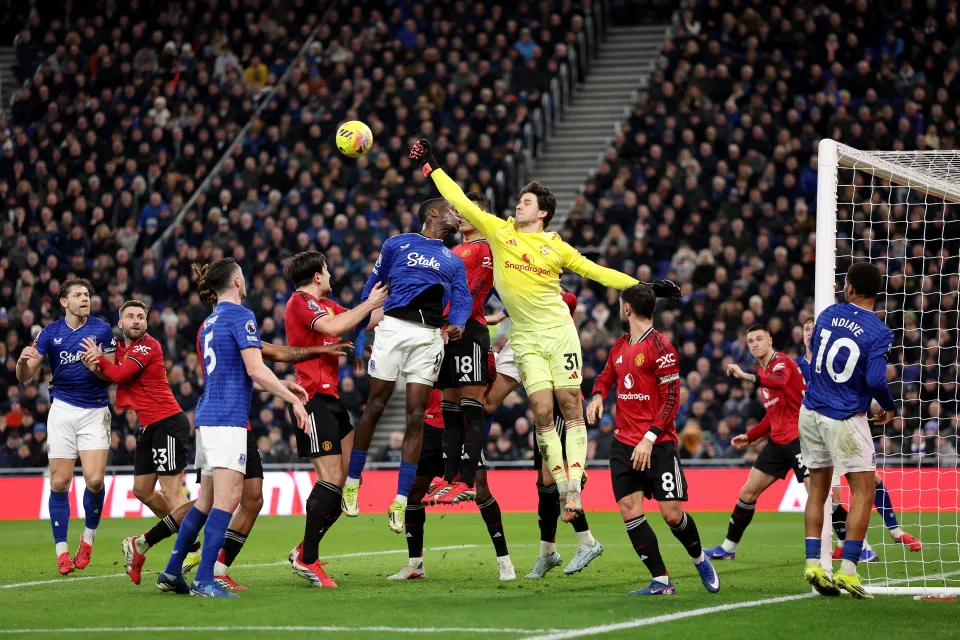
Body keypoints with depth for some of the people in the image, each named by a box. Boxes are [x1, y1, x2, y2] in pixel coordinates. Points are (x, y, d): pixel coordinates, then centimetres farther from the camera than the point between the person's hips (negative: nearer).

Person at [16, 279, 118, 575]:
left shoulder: (102, 329, -1)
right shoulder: (50, 332, 3)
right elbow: (24, 376, 1)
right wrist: (23, 360, -22)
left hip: (95, 411, -1)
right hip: (62, 410, 1)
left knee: (94, 479, -14)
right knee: (59, 482, -4)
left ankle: (88, 536, 11)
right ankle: (62, 552, 4)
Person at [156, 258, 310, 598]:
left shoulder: (210, 323, 20)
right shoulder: (241, 316, -8)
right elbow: (254, 369, -16)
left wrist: (282, 386, 28)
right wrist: (293, 400, -10)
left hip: (207, 418, 9)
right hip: (227, 420, -9)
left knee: (206, 500, 15)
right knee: (227, 498, -13)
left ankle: (172, 572, 18)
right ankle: (204, 580, -20)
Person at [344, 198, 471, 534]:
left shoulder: (454, 261, 22)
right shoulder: (397, 244, 14)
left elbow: (462, 299, 8)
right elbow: (374, 283, 15)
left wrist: (457, 324, -13)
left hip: (430, 336, 2)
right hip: (394, 326, -2)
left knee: (416, 416, -3)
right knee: (375, 406, -2)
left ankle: (400, 503, -2)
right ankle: (352, 481, 13)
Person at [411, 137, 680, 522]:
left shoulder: (556, 247, 5)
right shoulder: (499, 231, 7)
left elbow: (597, 272, 10)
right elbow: (461, 202, 8)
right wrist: (430, 166, 8)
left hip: (559, 331, 0)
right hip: (526, 339, 0)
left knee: (570, 405, -6)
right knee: (543, 411, -7)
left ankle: (575, 486, -7)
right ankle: (562, 489, -3)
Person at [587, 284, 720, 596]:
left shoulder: (659, 346, -11)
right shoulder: (620, 346, 12)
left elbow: (672, 398, -14)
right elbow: (607, 375, 29)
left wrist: (650, 438, -20)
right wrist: (598, 396, 5)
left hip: (658, 444, -7)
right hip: (624, 444, 7)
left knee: (672, 514, -7)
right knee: (630, 511, -5)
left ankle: (700, 559, 23)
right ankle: (661, 582, -1)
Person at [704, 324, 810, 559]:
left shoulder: (782, 362, -11)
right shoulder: (763, 372, 16)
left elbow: (779, 381, -38)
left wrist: (746, 376, -51)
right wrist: (750, 436, 21)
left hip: (797, 438, -9)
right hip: (777, 441, 9)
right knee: (748, 492, 10)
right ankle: (728, 547, 21)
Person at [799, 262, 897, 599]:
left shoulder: (829, 314, 2)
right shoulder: (880, 333, -14)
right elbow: (875, 379, -22)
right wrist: (889, 407, -3)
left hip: (812, 411, 5)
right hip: (845, 419, -5)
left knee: (818, 488, 14)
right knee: (864, 491, 2)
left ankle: (812, 563, 6)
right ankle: (847, 570, -7)